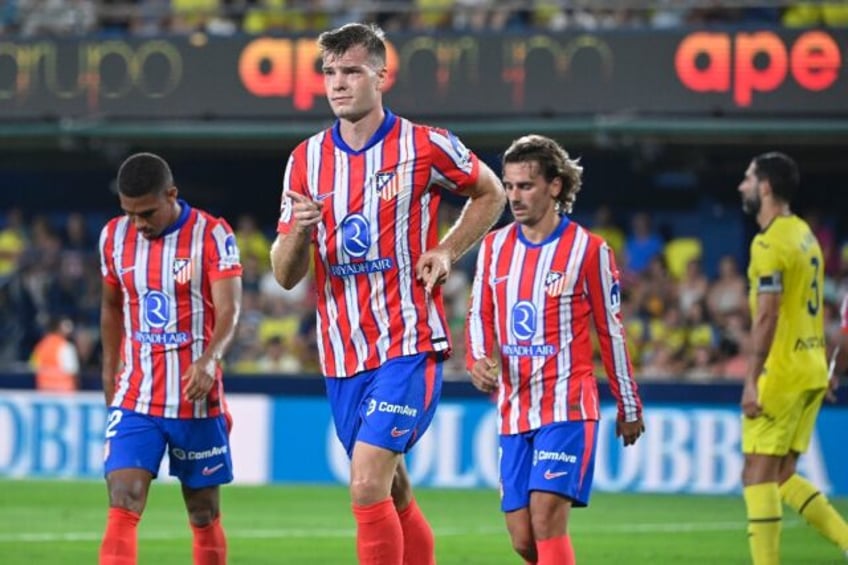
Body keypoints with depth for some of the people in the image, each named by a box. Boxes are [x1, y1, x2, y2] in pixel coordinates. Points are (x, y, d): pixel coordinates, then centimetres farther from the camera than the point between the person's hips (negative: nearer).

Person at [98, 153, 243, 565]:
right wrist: (110, 372, 20)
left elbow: (228, 310, -17)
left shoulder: (213, 236, -8)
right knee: (122, 510, -15)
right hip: (134, 401, 2)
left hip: (197, 400, -2)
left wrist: (209, 360, -35)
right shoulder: (114, 237, 4)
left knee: (204, 516, 9)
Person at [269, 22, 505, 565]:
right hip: (341, 352, 5)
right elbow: (285, 275, 6)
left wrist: (447, 251, -1)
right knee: (393, 494, 13)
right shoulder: (306, 159, 5)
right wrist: (297, 232, -16)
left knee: (368, 485, -18)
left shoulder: (426, 147, -5)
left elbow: (490, 194, 14)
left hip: (409, 343, -5)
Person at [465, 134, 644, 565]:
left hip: (568, 405, -5)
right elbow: (480, 315, 12)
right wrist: (478, 360, -10)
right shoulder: (494, 246, 9)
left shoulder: (589, 250, -4)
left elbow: (611, 331, 2)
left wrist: (629, 407, 8)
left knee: (547, 516, -18)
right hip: (513, 409, 5)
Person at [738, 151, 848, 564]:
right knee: (782, 475, 12)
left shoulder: (770, 244, -14)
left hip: (782, 374, -9)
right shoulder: (805, 234, 15)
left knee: (757, 475, -5)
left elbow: (767, 316, -20)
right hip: (812, 369, 9)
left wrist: (751, 381, -20)